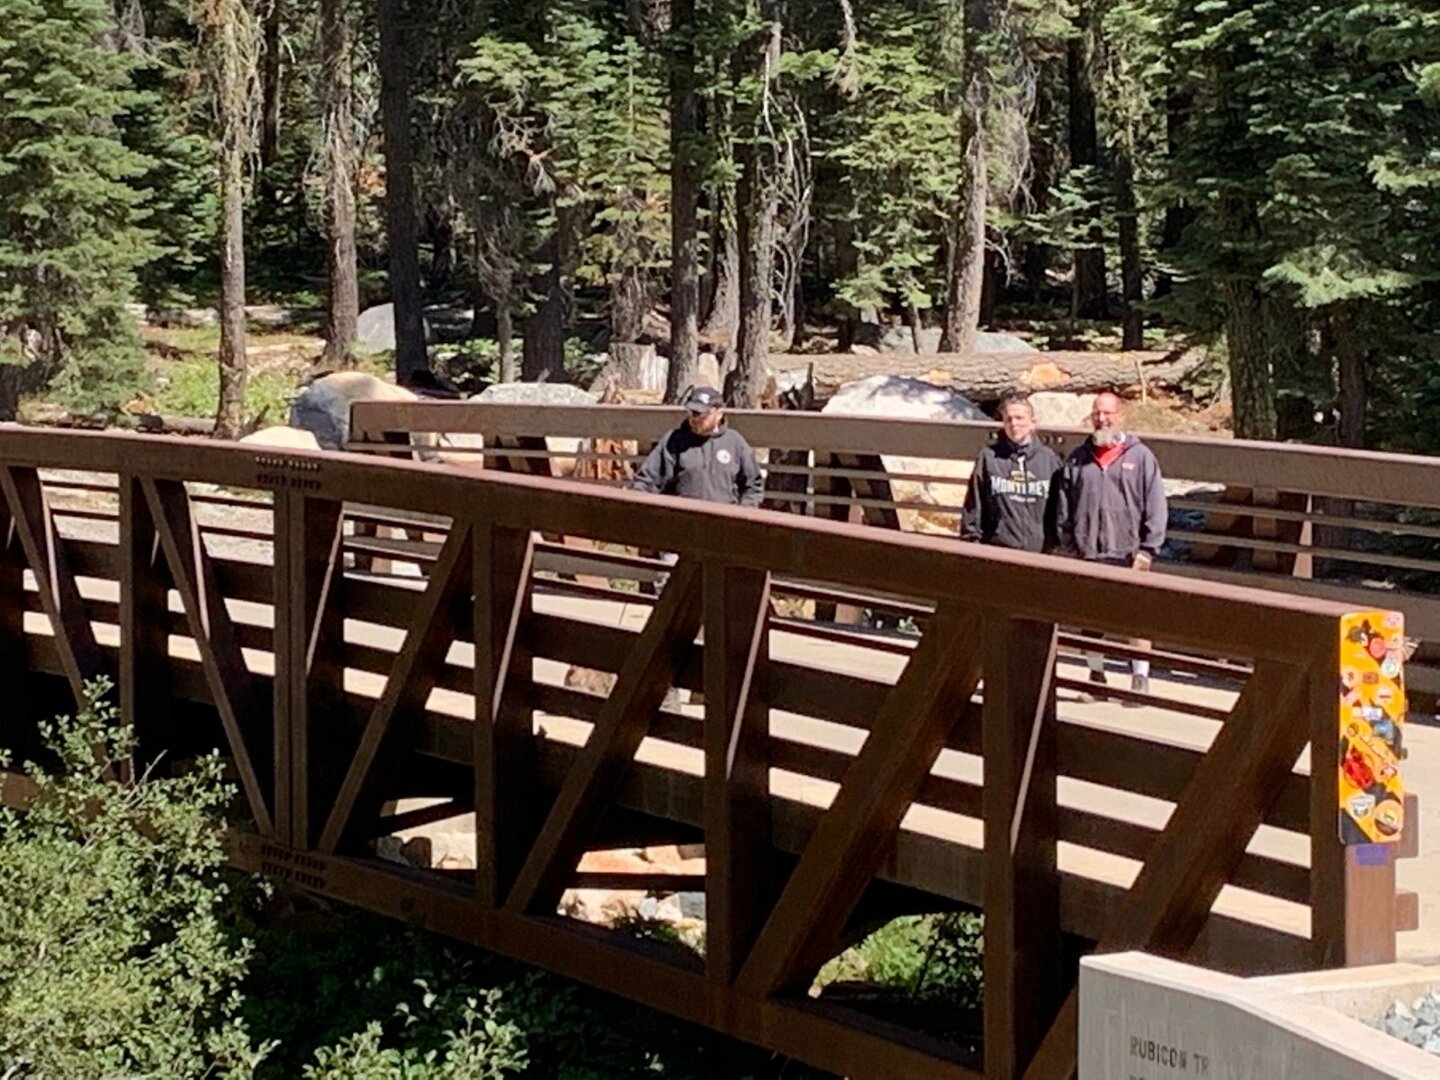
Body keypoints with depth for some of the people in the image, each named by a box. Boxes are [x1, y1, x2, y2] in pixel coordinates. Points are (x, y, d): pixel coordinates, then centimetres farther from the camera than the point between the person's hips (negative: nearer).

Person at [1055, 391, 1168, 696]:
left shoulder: (1141, 457, 0)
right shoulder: (1078, 459, 9)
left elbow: (1155, 507, -2)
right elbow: (1064, 507, 12)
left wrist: (1147, 549, -7)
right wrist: (1068, 547, 6)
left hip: (1128, 554, -3)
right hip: (1088, 554, 3)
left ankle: (1140, 678, 4)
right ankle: (1096, 675, 22)